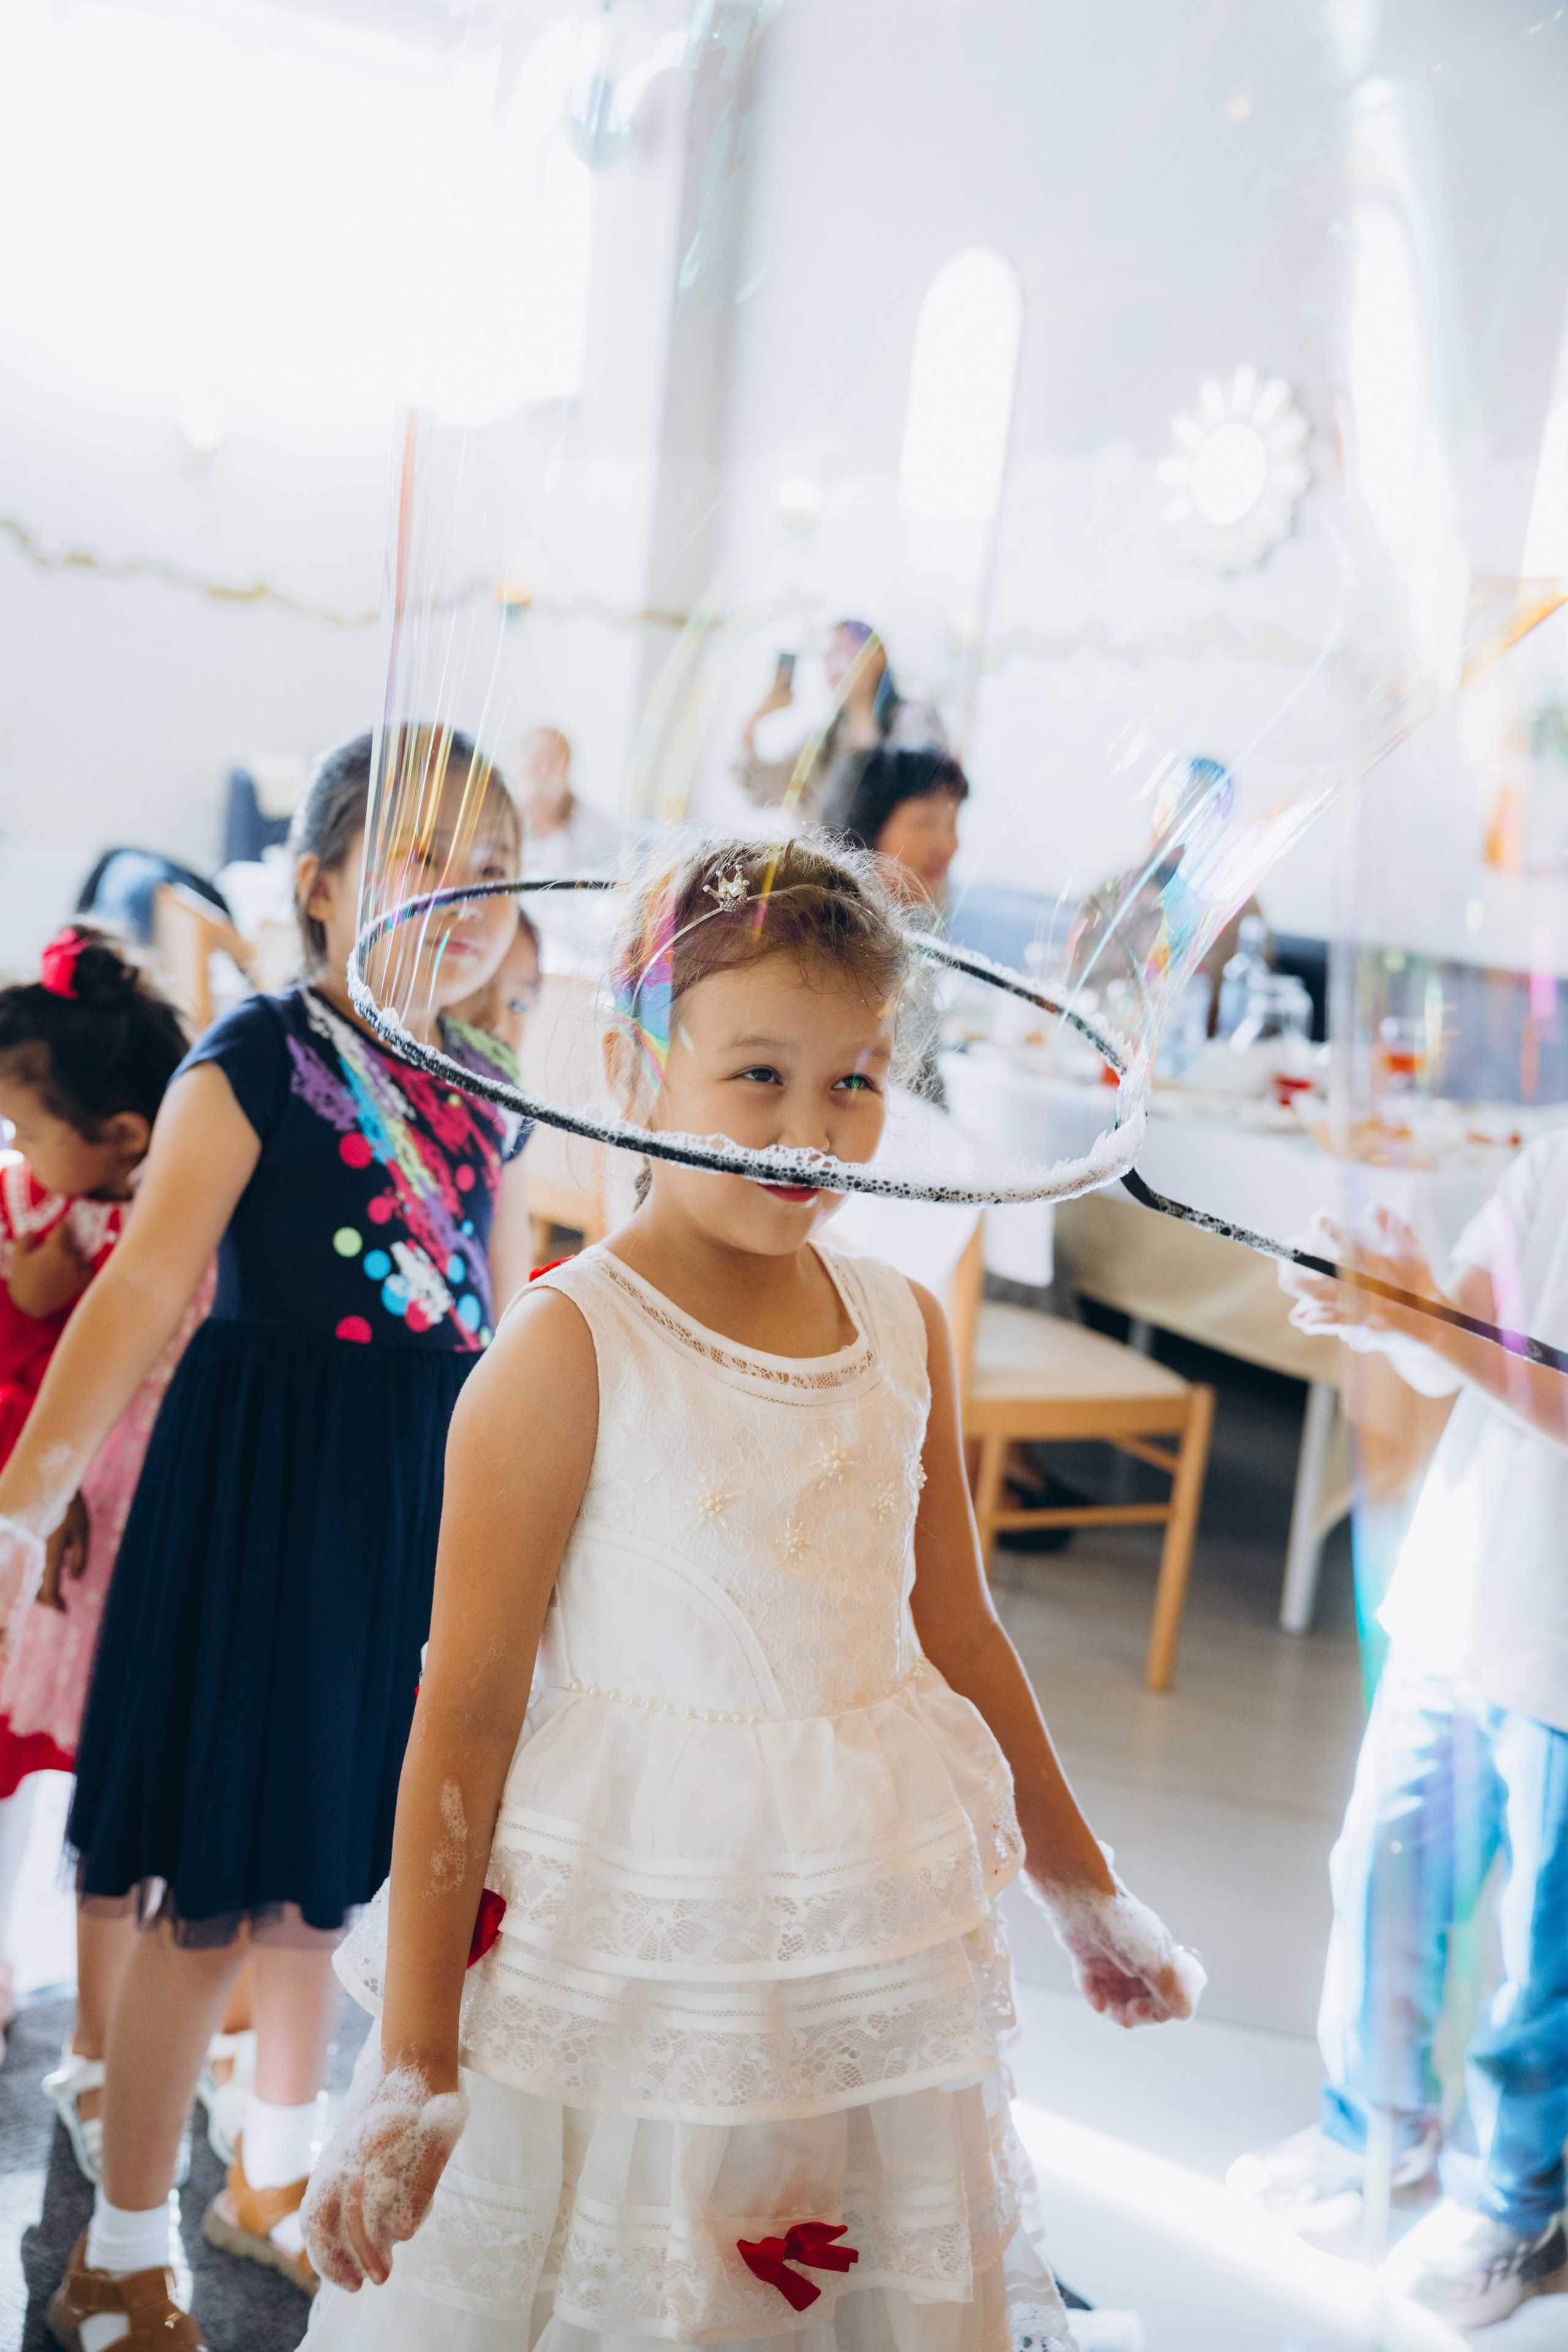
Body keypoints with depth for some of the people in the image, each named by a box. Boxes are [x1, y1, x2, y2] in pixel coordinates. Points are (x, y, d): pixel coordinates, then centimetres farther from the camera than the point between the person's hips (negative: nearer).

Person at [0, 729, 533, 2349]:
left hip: (421, 1496, 6)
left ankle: (273, 2180, 40)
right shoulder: (256, 1061, -12)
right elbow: (141, 1291, -18)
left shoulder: (485, 1101, 6)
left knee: (318, 1867, 20)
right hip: (264, 1489, -6)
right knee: (211, 1894, 3)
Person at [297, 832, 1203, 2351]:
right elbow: (469, 1706, -12)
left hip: (870, 1974, 5)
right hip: (619, 1968, -5)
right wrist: (413, 2061, -11)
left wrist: (1085, 1892, 22)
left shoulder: (903, 1327, 3)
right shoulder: (569, 1346, -13)